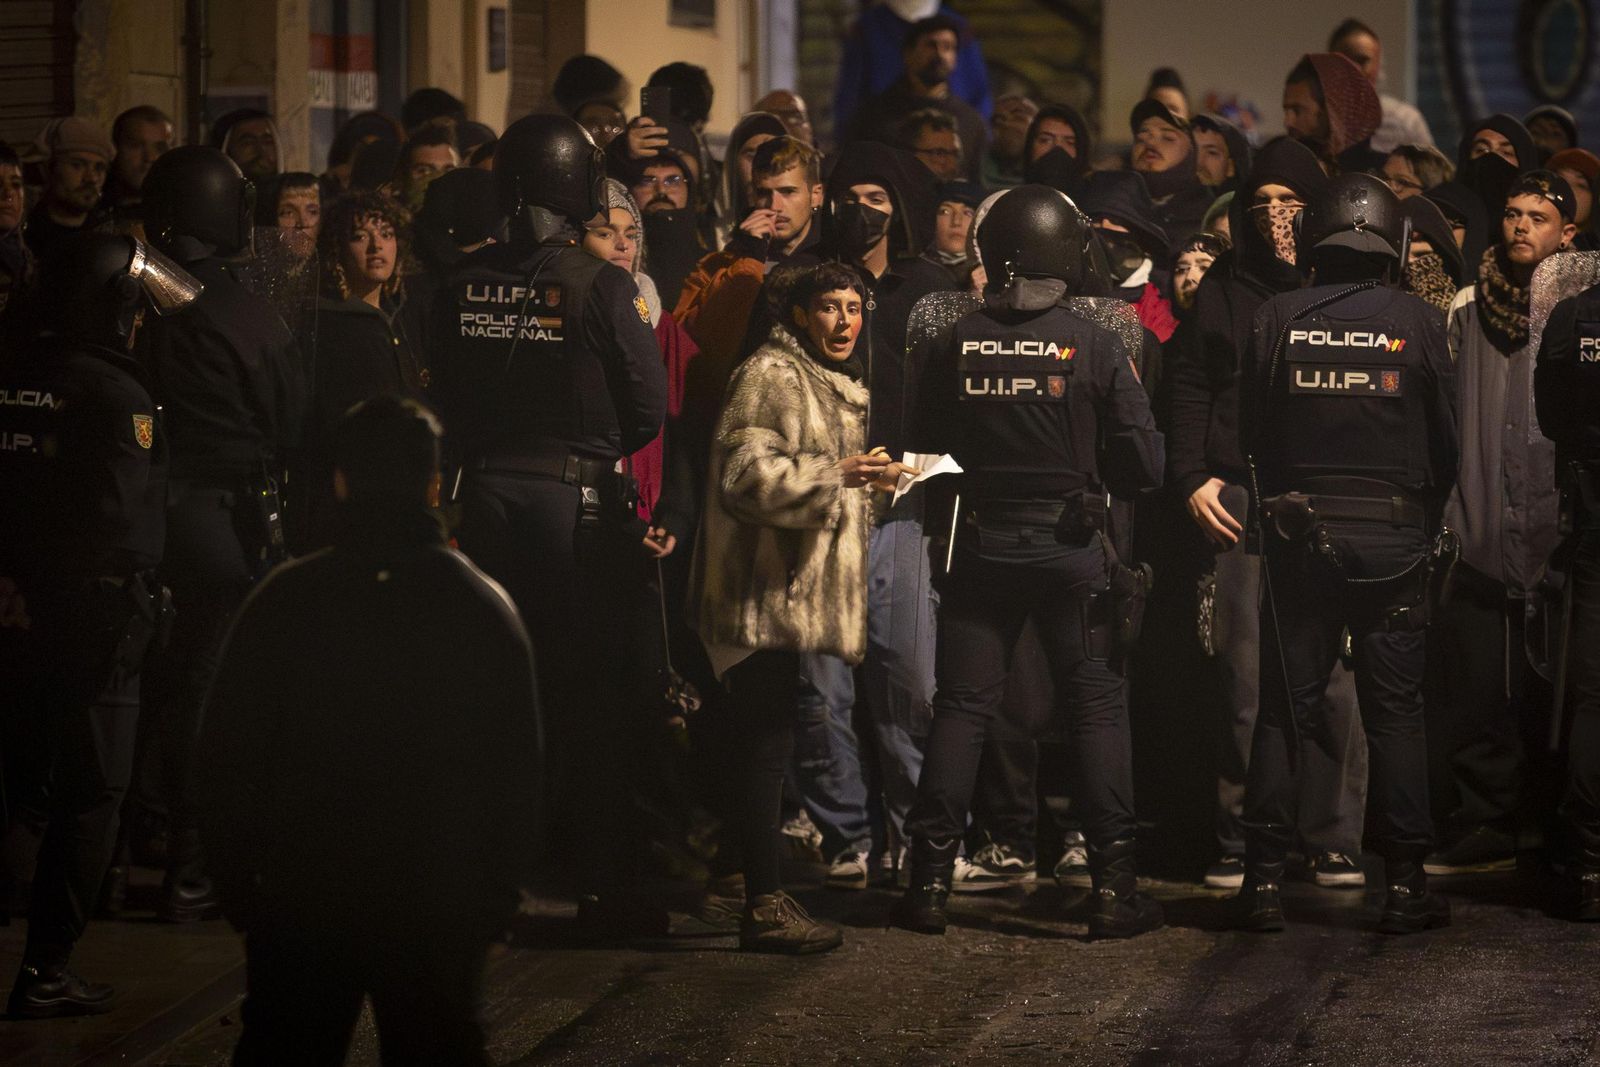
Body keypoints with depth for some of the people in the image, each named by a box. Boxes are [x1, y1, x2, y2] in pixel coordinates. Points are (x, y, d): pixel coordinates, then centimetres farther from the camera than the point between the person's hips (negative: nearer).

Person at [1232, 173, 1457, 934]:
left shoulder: (1277, 321, -4)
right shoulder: (1418, 324, -6)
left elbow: (1252, 435, 2)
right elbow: (1447, 443, 0)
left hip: (1297, 537, 1)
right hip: (1393, 542, -1)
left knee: (1283, 709, 7)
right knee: (1395, 711, 6)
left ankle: (1264, 878, 4)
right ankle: (1404, 884, 4)